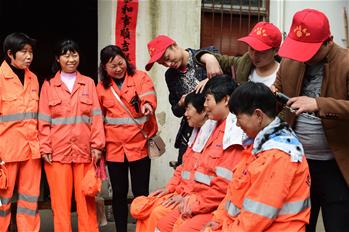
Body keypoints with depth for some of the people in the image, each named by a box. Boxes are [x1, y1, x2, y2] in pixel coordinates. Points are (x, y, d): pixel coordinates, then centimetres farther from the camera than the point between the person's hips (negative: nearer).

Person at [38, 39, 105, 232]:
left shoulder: (88, 83, 10)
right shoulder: (49, 85, 6)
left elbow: (96, 116, 5)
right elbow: (44, 120, 3)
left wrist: (97, 145, -3)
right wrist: (45, 148, -5)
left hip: (84, 150, 1)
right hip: (58, 151, -1)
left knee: (86, 199, 4)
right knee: (60, 200, 1)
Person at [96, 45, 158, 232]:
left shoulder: (140, 77, 0)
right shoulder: (102, 87, 7)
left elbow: (148, 95, -19)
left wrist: (147, 104, -41)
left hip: (139, 144, -2)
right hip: (114, 147, 2)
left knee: (141, 192, 1)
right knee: (119, 192, 10)